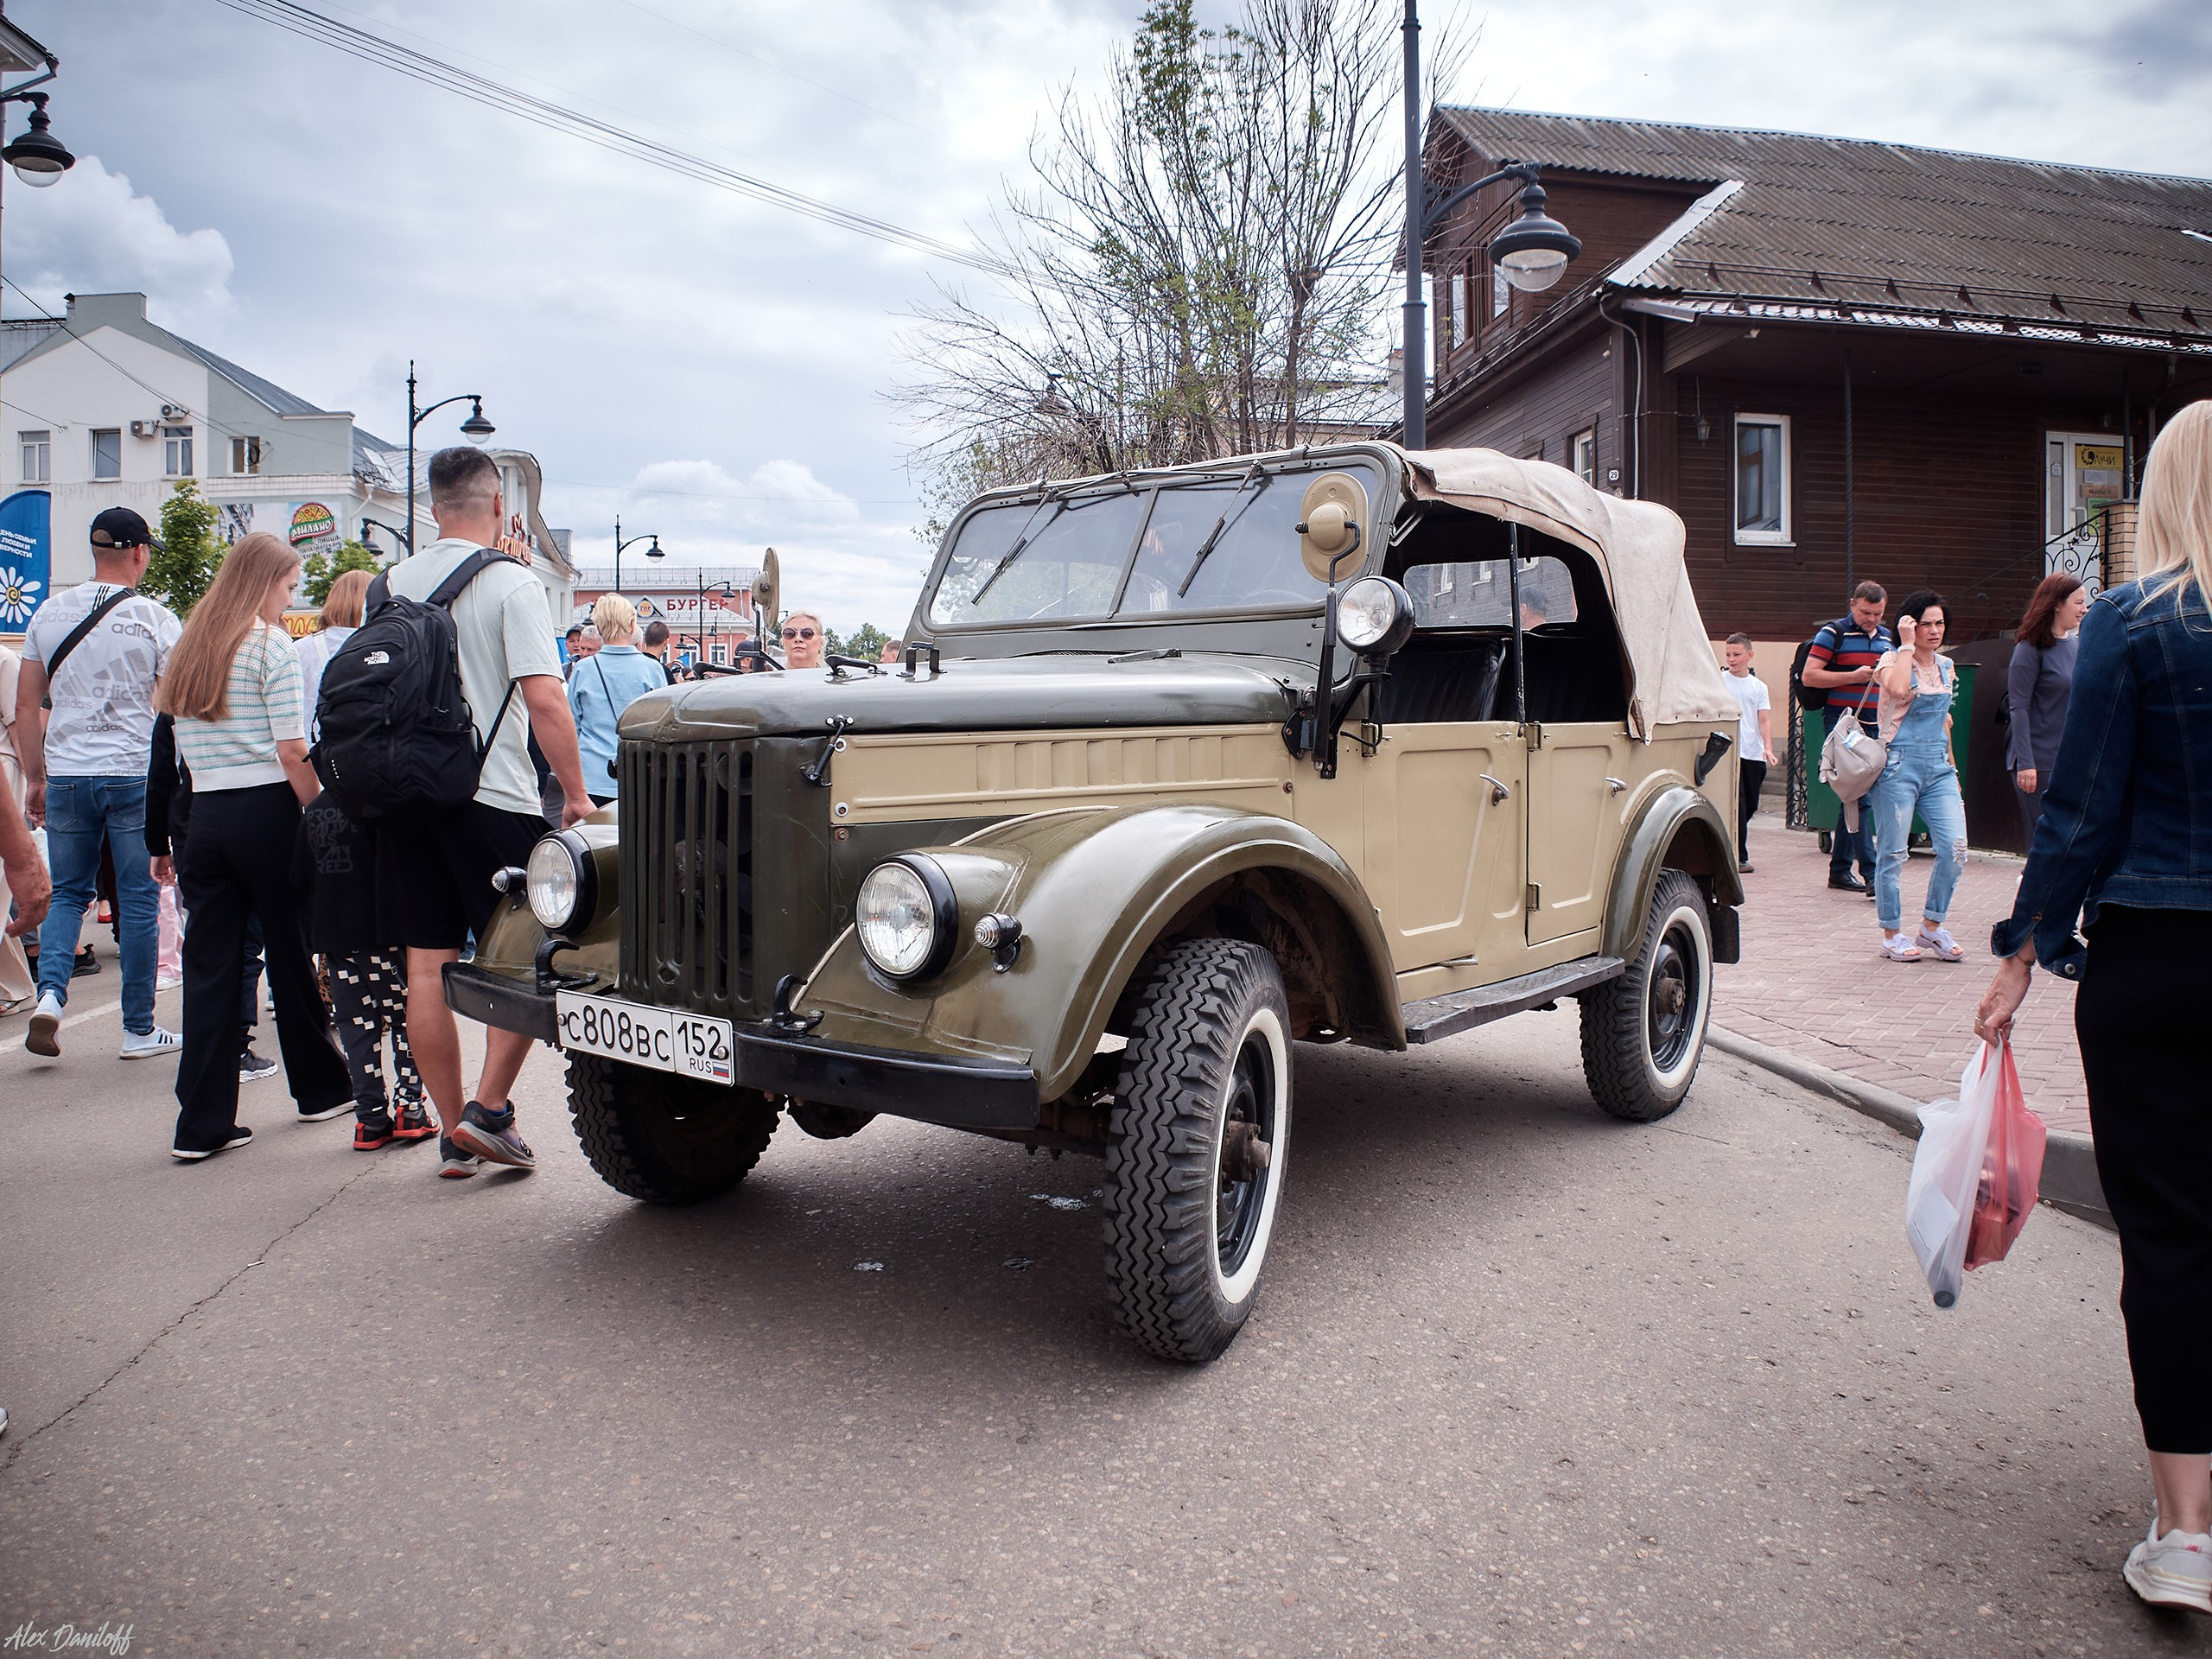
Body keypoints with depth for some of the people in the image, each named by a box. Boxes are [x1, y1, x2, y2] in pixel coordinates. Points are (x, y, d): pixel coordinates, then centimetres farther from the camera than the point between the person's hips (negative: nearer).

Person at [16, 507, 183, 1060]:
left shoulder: (49, 614, 7)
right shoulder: (154, 619, -5)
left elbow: (26, 706, 10)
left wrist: (35, 777, 18)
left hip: (65, 776, 3)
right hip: (135, 773, -3)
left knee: (67, 893, 17)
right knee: (138, 901, 4)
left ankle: (50, 993, -4)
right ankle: (139, 1030, 9)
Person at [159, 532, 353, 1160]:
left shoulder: (189, 647, 13)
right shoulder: (270, 643, -6)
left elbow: (181, 750, 10)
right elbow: (292, 751, -14)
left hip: (204, 815, 5)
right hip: (266, 810, -5)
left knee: (208, 964, 5)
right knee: (292, 954, 8)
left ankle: (202, 1124, 4)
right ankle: (320, 1089, 24)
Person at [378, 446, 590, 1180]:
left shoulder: (392, 583, 10)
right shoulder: (512, 583, -7)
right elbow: (544, 698, -15)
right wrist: (575, 791, -7)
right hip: (492, 796, -5)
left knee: (427, 966, 7)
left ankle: (453, 1134, 14)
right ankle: (489, 1108, 1)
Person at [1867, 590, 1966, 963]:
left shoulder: (1946, 667, 15)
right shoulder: (1892, 660, -4)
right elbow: (1897, 689, -28)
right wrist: (1907, 645, -18)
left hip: (1938, 765, 6)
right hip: (1900, 764, -6)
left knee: (1956, 846, -6)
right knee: (1893, 853, -1)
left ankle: (1932, 926, 10)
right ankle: (1892, 935, 10)